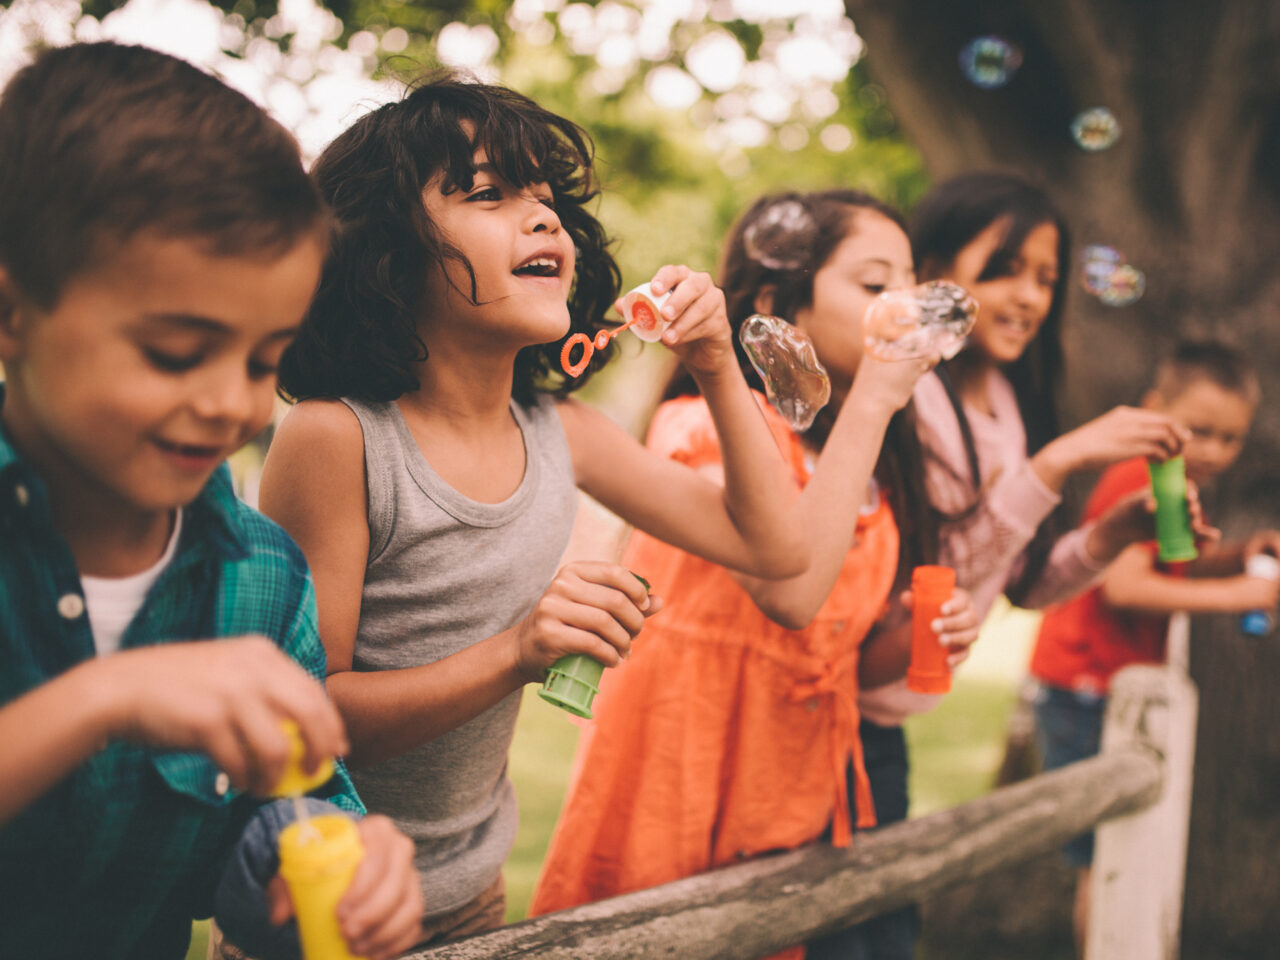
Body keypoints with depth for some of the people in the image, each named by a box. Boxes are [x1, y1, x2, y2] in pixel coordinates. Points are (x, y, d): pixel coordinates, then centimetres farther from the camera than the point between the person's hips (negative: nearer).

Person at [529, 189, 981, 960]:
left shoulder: (871, 464, 9)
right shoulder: (709, 426, -13)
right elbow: (790, 593, -32)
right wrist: (869, 398, -26)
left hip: (805, 790, 7)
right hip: (684, 778, -6)